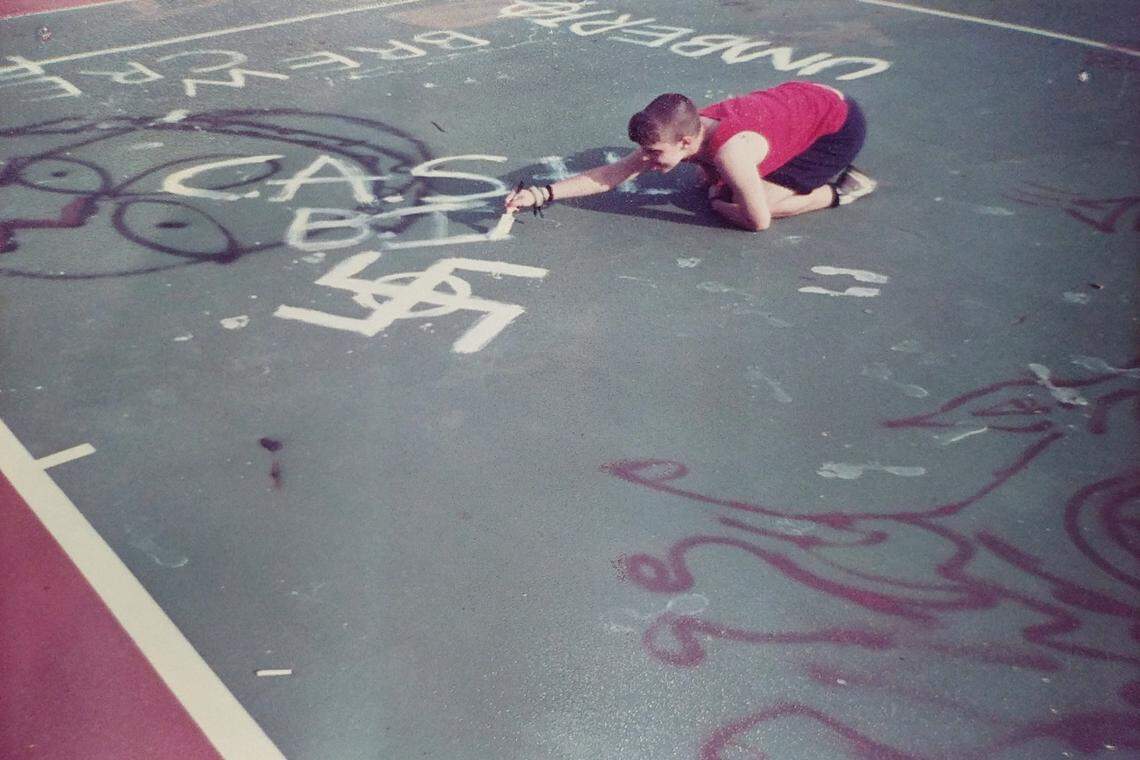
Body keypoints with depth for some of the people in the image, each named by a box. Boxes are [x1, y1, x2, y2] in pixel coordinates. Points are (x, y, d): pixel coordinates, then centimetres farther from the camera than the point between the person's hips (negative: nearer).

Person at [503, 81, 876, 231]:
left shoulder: (730, 151, -37)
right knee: (710, 180, 14)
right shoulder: (683, 131, -14)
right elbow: (613, 174, -10)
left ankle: (837, 191, 0)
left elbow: (758, 221, -27)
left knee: (749, 203, -19)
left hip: (840, 124, -8)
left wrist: (718, 202, -9)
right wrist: (542, 194, -16)